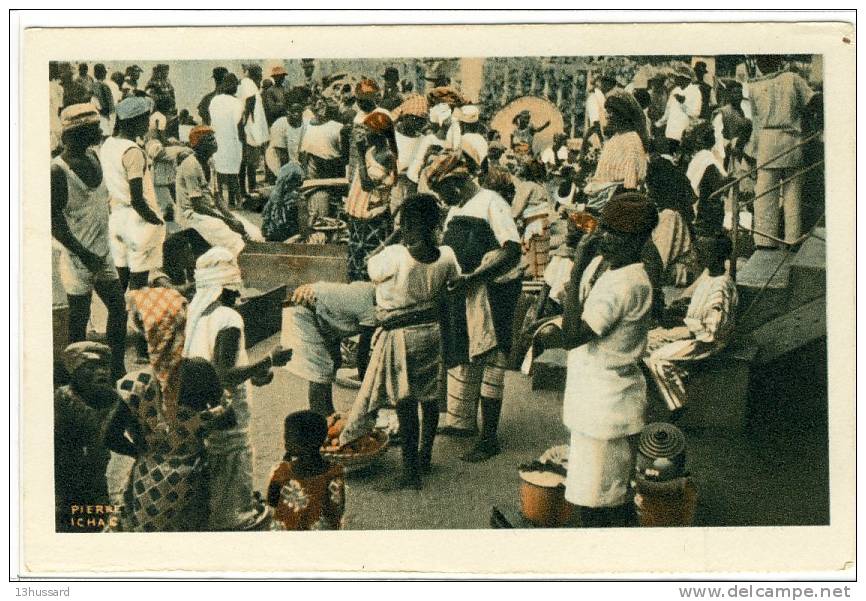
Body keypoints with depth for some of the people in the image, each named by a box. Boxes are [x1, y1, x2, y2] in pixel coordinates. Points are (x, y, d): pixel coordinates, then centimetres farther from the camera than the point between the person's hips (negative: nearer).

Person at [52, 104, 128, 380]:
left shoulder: (93, 157, 6)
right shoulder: (58, 169, -18)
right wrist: (84, 254, -21)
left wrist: (102, 248, 15)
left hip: (103, 253, 8)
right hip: (78, 258, -8)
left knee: (119, 309, 12)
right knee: (79, 319, 4)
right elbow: (53, 220, -20)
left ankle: (117, 370, 25)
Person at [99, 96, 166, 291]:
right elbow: (137, 200, -21)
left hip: (115, 218, 8)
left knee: (120, 281, 14)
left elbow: (105, 189, 12)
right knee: (138, 280, 1)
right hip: (138, 221, -8)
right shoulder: (133, 152, -19)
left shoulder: (107, 145, 6)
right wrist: (158, 222, -11)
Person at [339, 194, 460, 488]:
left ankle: (412, 470, 7)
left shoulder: (395, 256, -21)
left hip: (399, 335, -5)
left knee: (405, 404, 2)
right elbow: (455, 283, 10)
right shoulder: (446, 256, -7)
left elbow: (371, 268, -2)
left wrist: (394, 238, 4)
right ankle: (425, 457, 33)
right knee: (429, 397, 18)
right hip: (432, 332, 5)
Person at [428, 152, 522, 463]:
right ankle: (462, 422, 32)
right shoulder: (454, 211, 16)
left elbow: (512, 252, -21)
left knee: (489, 364, -2)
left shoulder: (491, 203, -12)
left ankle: (489, 438, 5)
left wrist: (473, 276, -26)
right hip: (462, 297, 9)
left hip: (492, 292, -9)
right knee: (461, 358, 17)